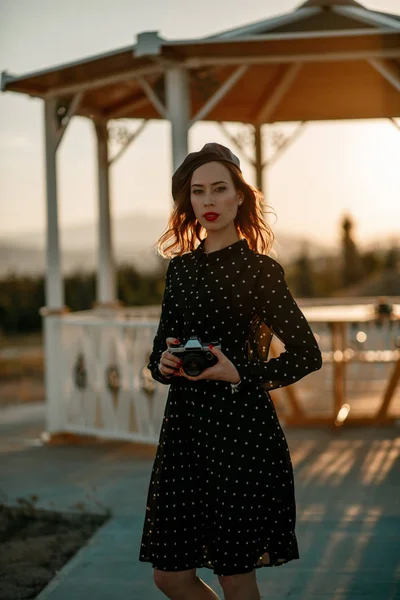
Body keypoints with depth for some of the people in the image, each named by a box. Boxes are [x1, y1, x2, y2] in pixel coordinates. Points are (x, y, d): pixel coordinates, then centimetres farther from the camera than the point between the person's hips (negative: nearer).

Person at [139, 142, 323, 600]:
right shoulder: (180, 267, 11)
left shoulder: (259, 270, -6)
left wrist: (241, 374, -16)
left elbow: (306, 354, -6)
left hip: (241, 429, -6)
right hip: (185, 425, 6)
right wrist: (163, 365, -5)